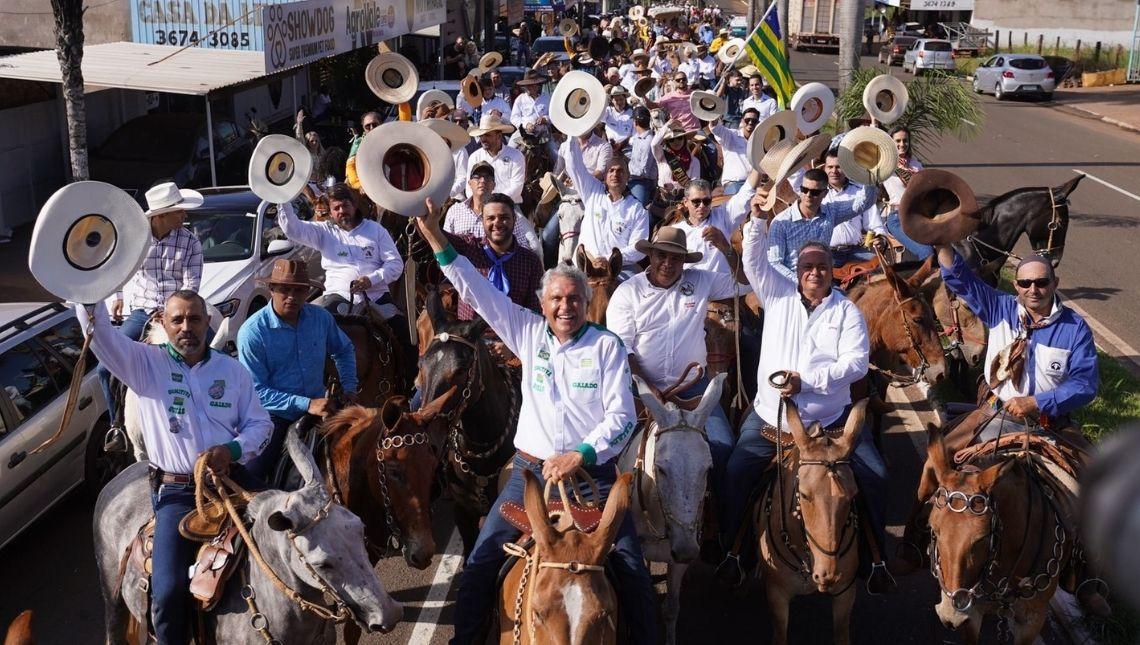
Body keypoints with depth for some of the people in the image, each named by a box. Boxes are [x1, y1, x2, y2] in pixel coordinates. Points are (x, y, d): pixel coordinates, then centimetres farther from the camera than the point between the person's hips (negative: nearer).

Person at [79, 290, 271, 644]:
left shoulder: (232, 369, 9)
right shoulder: (144, 363, 3)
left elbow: (260, 423, 10)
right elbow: (99, 331, -12)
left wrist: (234, 448, -11)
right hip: (176, 491, -3)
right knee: (168, 590, -19)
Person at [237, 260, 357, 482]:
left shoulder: (321, 318, 0)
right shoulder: (252, 331, -15)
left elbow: (344, 350, 20)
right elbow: (256, 390, -18)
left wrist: (349, 388, 6)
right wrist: (306, 404, -25)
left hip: (317, 412, 4)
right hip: (273, 418, -4)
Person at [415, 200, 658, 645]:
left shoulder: (607, 345, -2)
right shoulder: (529, 333, 5)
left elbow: (622, 416, -6)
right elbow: (477, 291, 1)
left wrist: (578, 456, -18)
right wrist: (434, 236, -5)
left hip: (591, 471, -2)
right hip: (531, 468, 2)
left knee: (631, 564, -5)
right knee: (482, 558, -2)